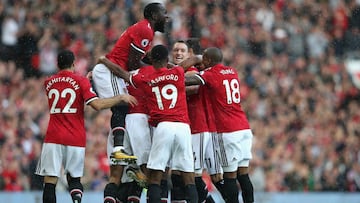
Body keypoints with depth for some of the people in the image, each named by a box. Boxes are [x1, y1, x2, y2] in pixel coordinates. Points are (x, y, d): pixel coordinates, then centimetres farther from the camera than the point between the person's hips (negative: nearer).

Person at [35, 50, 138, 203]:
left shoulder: (48, 83, 10)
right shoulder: (81, 81, -1)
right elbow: (97, 104, -12)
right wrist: (121, 98, -2)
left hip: (53, 138, 1)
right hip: (76, 139, -1)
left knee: (50, 180, -3)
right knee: (74, 178, 14)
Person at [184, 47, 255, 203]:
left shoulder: (210, 74, -5)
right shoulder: (233, 72, 16)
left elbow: (187, 80, -19)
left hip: (228, 132, -7)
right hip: (244, 128, 7)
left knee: (230, 176, -4)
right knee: (243, 174, 8)